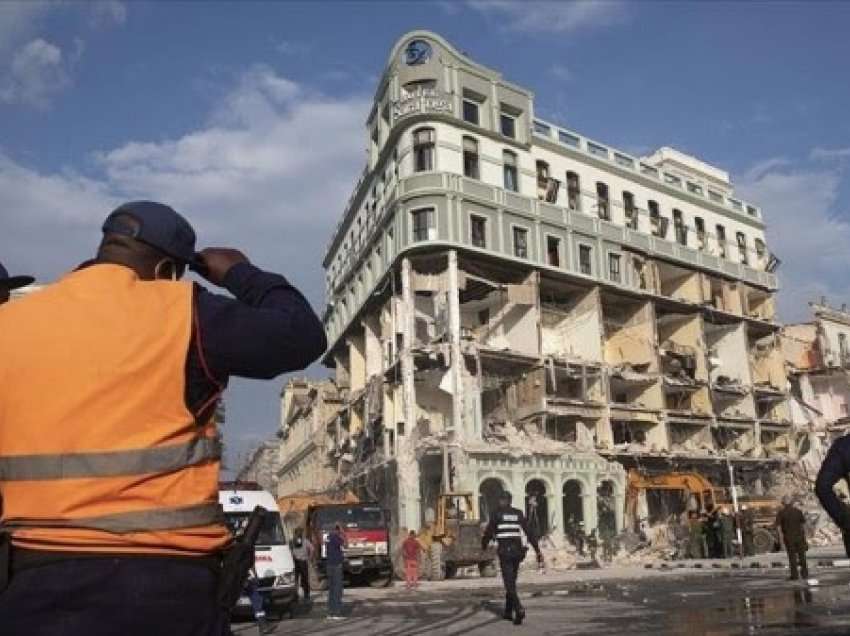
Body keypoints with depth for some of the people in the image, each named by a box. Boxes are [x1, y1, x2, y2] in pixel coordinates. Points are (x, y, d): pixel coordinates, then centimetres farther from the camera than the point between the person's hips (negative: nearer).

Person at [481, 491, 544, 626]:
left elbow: (488, 532, -1)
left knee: (509, 584, -6)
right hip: (517, 550, 5)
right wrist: (538, 550, 2)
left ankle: (519, 610, -27)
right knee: (511, 581, 19)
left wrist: (483, 546, 19)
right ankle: (508, 612, 26)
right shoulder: (518, 514, 9)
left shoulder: (497, 514, -3)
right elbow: (529, 533, 3)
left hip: (504, 550, -5)